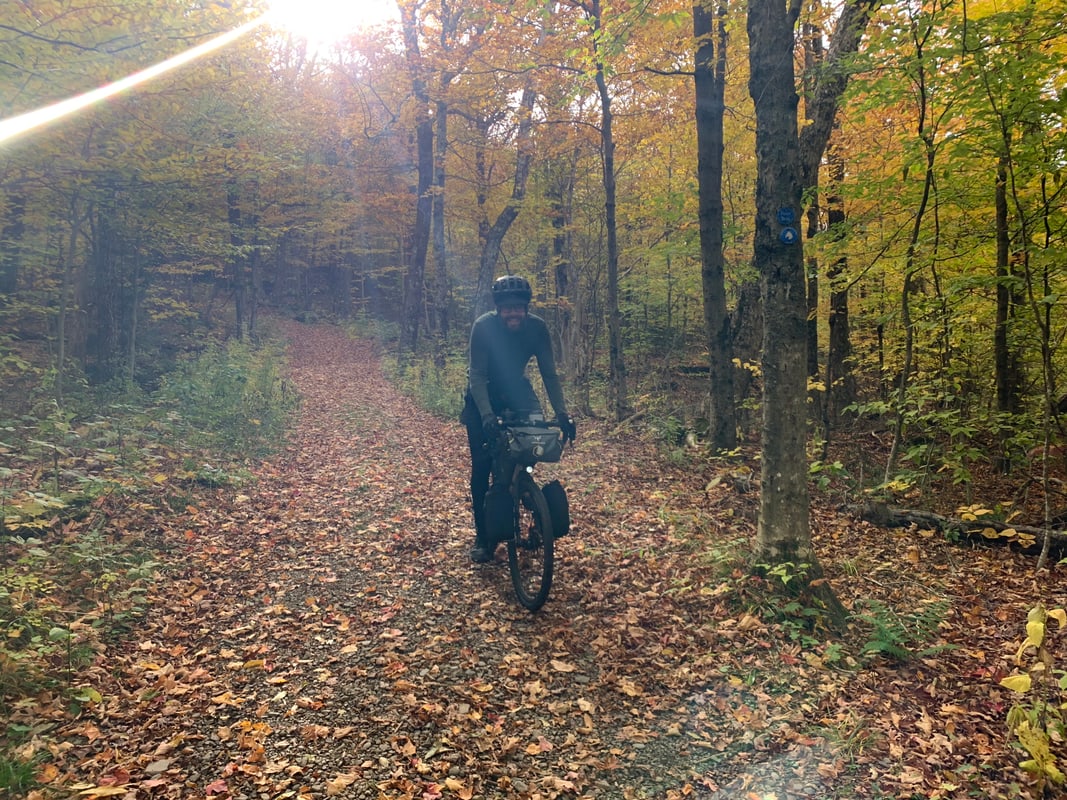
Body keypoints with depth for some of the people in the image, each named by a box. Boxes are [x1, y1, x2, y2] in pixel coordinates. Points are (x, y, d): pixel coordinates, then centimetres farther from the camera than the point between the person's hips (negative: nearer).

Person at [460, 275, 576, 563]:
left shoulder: (537, 327, -21)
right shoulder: (483, 326, -29)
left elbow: (549, 373, -19)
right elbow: (477, 375, -32)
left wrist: (561, 412, -31)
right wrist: (487, 414, -46)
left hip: (516, 390, 3)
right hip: (483, 393, -2)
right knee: (482, 463, -8)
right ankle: (482, 536, 4)